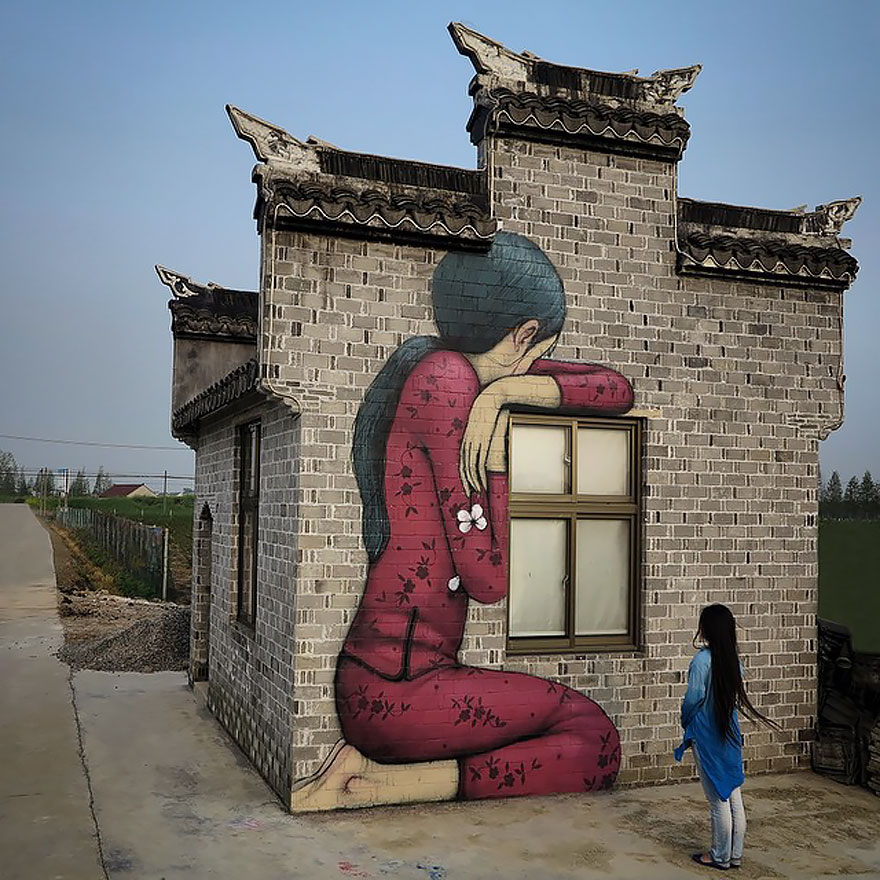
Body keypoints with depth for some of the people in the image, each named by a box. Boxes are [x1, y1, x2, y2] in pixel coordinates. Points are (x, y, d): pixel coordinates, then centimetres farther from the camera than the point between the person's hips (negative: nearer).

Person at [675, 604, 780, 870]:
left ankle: (720, 857, 16)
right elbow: (737, 696, 7)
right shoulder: (734, 659, 1)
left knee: (718, 800, 4)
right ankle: (735, 854, 24)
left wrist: (686, 724, 0)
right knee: (734, 797, 13)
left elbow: (693, 698, -17)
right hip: (731, 734, 7)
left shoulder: (702, 660, -20)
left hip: (707, 738, -7)